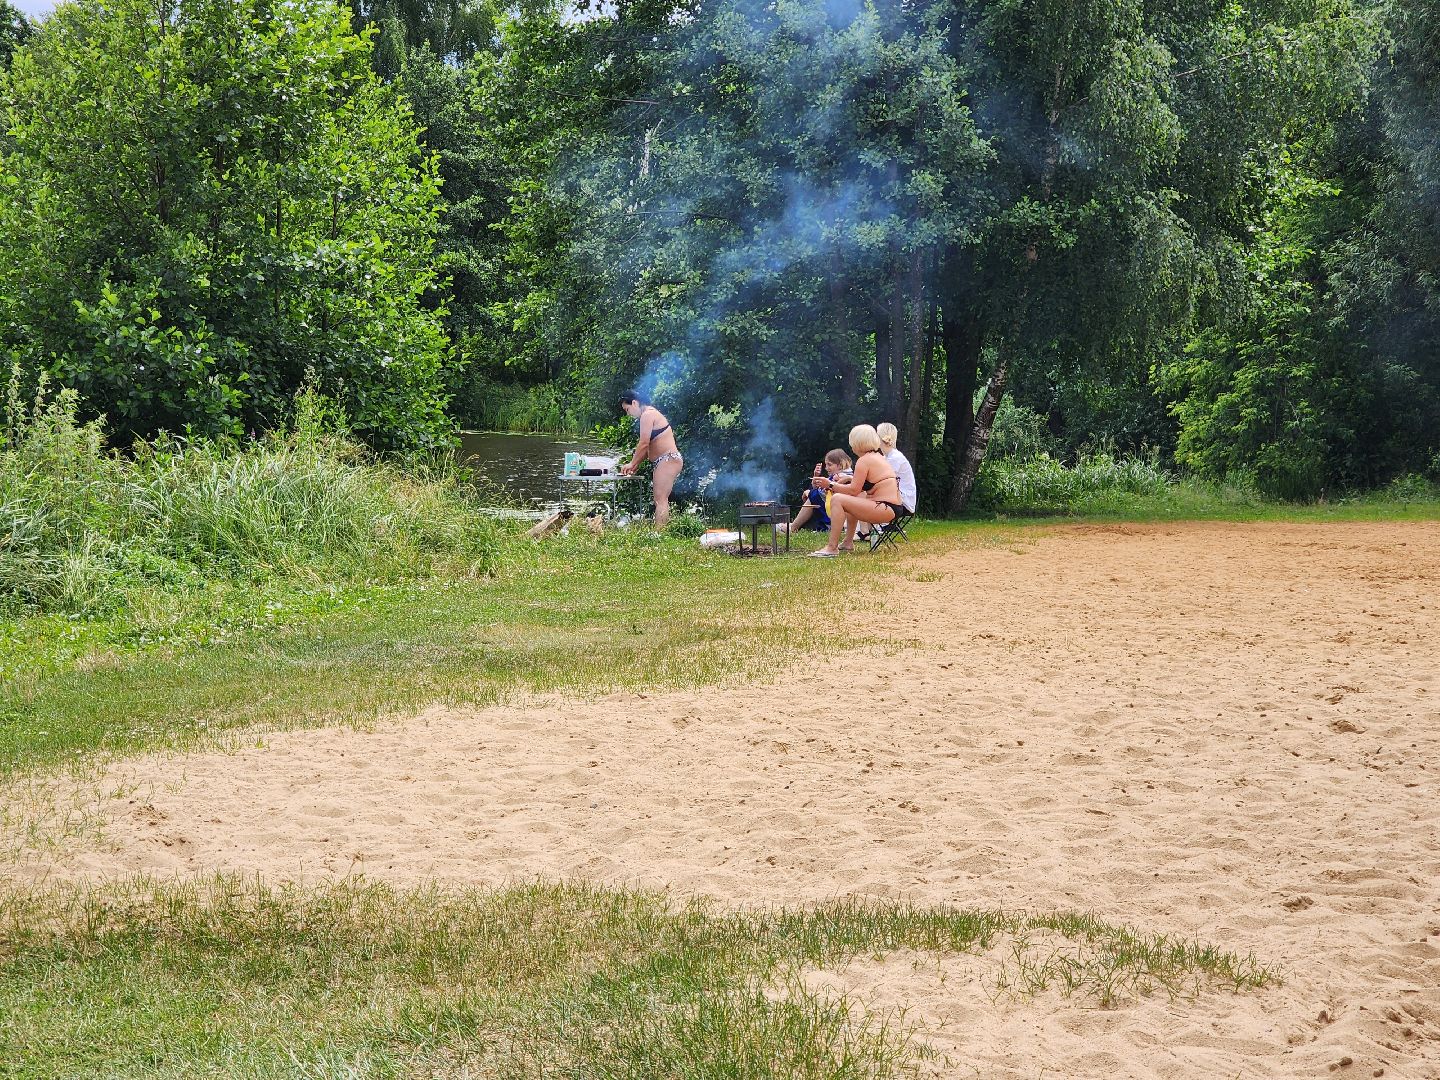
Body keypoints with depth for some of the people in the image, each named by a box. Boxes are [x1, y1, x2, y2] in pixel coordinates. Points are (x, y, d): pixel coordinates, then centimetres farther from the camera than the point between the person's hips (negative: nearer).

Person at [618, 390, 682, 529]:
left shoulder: (647, 415, -10)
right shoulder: (651, 414, 21)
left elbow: (644, 444, -15)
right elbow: (648, 447, 21)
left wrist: (632, 464, -5)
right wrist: (635, 465, 16)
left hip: (668, 459, -11)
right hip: (665, 461, 11)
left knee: (660, 499, -16)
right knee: (661, 500, 8)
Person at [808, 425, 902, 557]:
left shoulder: (863, 461, -12)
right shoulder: (878, 457, 18)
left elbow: (854, 490, -14)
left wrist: (830, 485, -5)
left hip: (886, 509, -11)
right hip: (893, 507, 11)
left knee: (837, 499, -18)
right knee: (850, 498, 34)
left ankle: (832, 547, -20)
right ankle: (848, 542, 30)